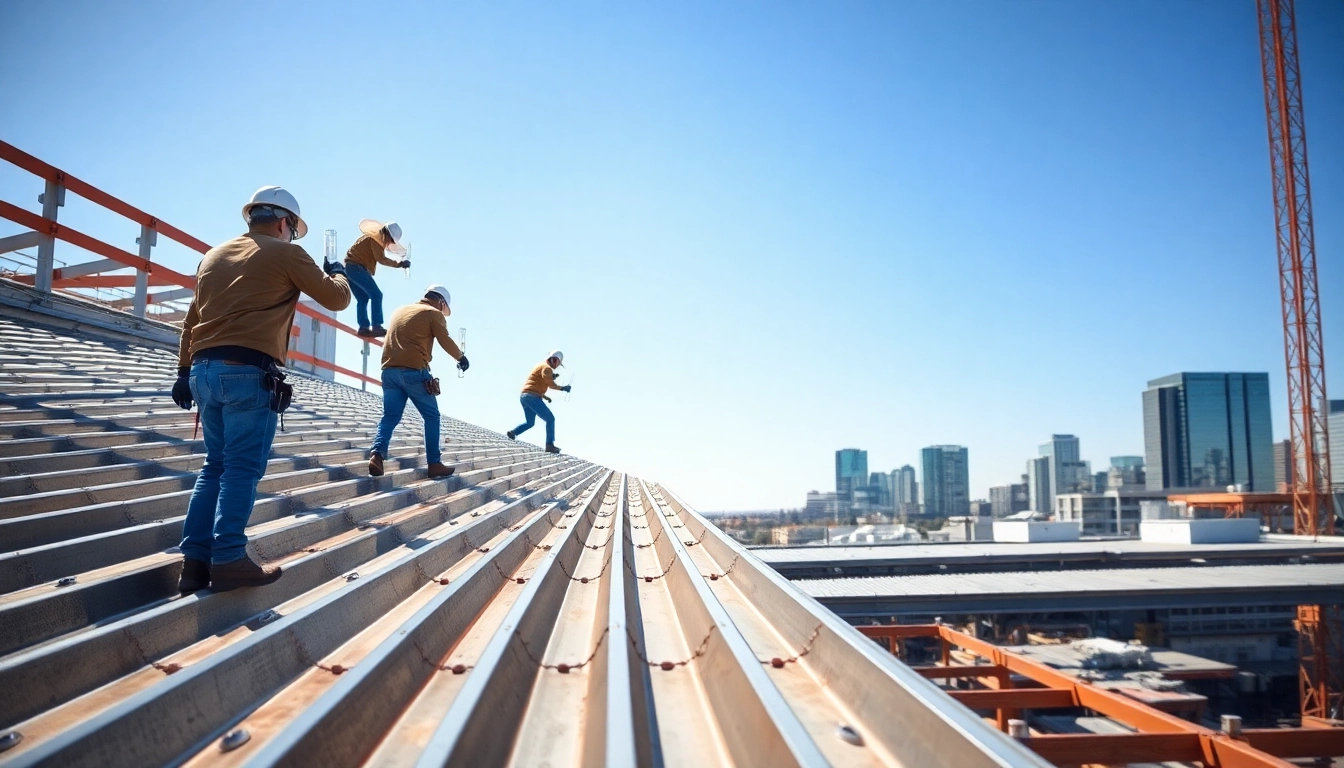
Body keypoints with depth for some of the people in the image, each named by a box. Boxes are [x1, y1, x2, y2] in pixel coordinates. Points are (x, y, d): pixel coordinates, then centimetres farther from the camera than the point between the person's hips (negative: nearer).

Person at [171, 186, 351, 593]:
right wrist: (338, 274, 27)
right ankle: (228, 560, -6)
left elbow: (192, 318, 21)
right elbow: (337, 299, 6)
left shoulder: (214, 255, 20)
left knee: (215, 466, 12)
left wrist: (185, 370, 24)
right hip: (248, 371, -7)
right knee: (242, 468, -4)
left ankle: (196, 560, 9)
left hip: (204, 369, 7)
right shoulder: (286, 254, 0)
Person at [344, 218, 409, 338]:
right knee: (376, 294, -13)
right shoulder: (377, 238, -7)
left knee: (363, 298, 10)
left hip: (351, 267, 10)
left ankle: (364, 327, 7)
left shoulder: (375, 237, 23)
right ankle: (376, 326, -19)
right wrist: (398, 264, -15)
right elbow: (380, 259, -16)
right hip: (356, 267, -10)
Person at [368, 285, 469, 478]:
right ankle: (434, 464, 5)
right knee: (431, 417, 6)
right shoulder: (433, 313, 4)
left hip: (389, 371, 6)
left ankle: (377, 454, -16)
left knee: (390, 417, 7)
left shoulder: (399, 310, 24)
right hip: (414, 371, -6)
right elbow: (446, 341, 0)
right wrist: (461, 357, 15)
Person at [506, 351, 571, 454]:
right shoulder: (547, 368, -5)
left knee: (530, 423, 21)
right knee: (550, 419, -5)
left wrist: (544, 396, 21)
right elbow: (550, 384, -19)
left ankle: (513, 432, 1)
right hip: (532, 397, -9)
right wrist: (563, 388, -7)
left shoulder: (540, 366, 25)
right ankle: (550, 445, -11)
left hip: (523, 396, 9)